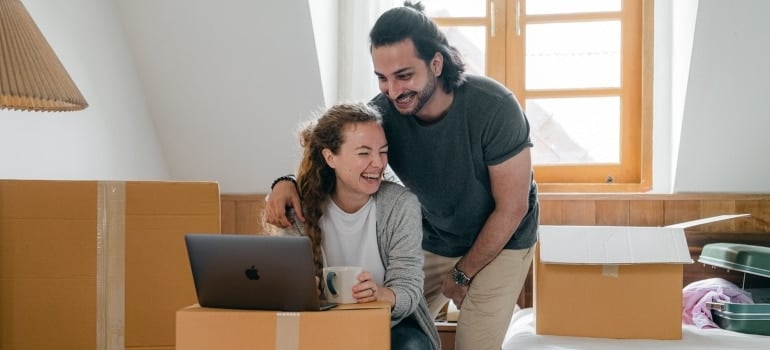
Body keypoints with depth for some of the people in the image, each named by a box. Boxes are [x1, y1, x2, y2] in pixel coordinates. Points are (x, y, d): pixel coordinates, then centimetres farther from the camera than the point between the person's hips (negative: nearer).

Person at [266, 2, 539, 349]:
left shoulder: (493, 107, -28)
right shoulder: (383, 112, -20)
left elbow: (511, 208, -19)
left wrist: (462, 274, -11)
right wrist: (288, 183, -31)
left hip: (501, 241, -3)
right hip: (432, 242, 4)